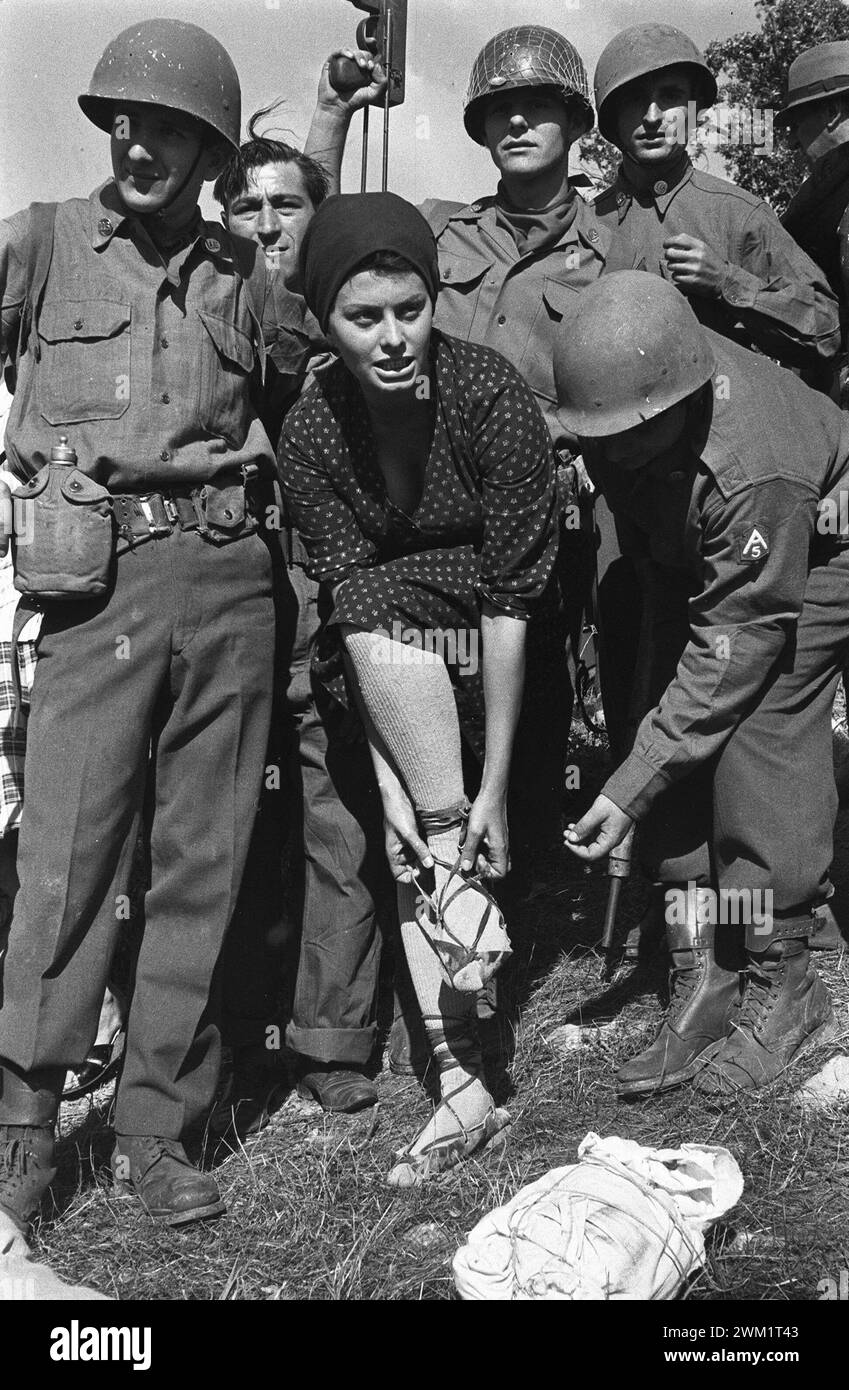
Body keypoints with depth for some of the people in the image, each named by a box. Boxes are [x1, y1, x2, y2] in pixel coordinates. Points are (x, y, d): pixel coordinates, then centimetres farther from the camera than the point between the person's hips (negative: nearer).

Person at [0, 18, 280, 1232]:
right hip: (101, 579, -3)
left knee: (204, 859, 4)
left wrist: (245, 451, 11)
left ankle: (154, 1128, 15)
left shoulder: (239, 279, 16)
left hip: (228, 577, 3)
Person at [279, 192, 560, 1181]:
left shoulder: (491, 395, -22)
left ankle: (457, 886, -18)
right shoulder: (311, 431, -14)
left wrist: (494, 785, -24)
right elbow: (350, 608, -17)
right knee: (406, 848, -21)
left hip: (500, 649, -2)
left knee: (389, 620, -31)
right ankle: (462, 1091, -11)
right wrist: (424, 807, -24)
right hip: (398, 661, 2)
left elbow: (511, 596, -22)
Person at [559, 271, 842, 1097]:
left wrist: (627, 790, -36)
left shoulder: (755, 476, -42)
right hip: (690, 559, 7)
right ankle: (699, 982, 5)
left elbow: (732, 650, -36)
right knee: (677, 767, -3)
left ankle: (782, 989, 0)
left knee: (752, 747, -18)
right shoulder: (633, 379, -24)